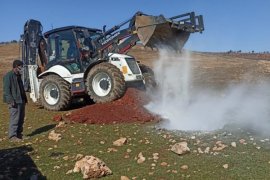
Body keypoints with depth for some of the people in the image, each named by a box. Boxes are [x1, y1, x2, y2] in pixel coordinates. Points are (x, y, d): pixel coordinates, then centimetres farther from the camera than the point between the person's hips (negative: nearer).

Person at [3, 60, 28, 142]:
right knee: (14, 119, -7)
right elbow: (6, 89, -15)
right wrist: (11, 101, -21)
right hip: (14, 102, -9)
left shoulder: (18, 76, 18)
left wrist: (25, 98, 19)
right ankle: (12, 136, 1)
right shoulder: (8, 76, -10)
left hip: (21, 101, 9)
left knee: (21, 118, 13)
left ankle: (19, 133, 23)